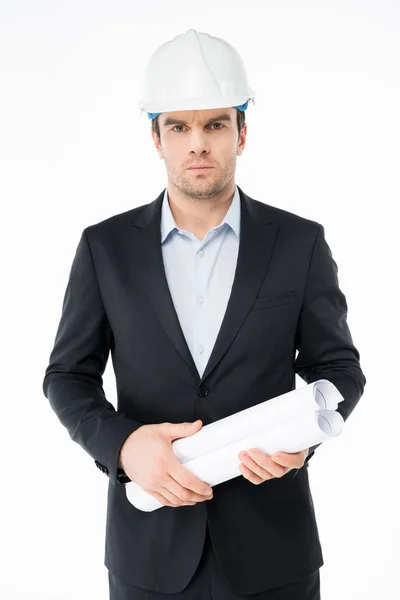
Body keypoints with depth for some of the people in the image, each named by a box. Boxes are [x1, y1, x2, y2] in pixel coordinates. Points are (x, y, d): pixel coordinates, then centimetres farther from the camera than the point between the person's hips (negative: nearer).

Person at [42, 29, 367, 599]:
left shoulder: (301, 243, -3)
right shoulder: (105, 246, -2)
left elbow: (337, 365, 2)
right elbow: (68, 375, 2)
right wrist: (122, 443, -17)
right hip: (149, 543, 1)